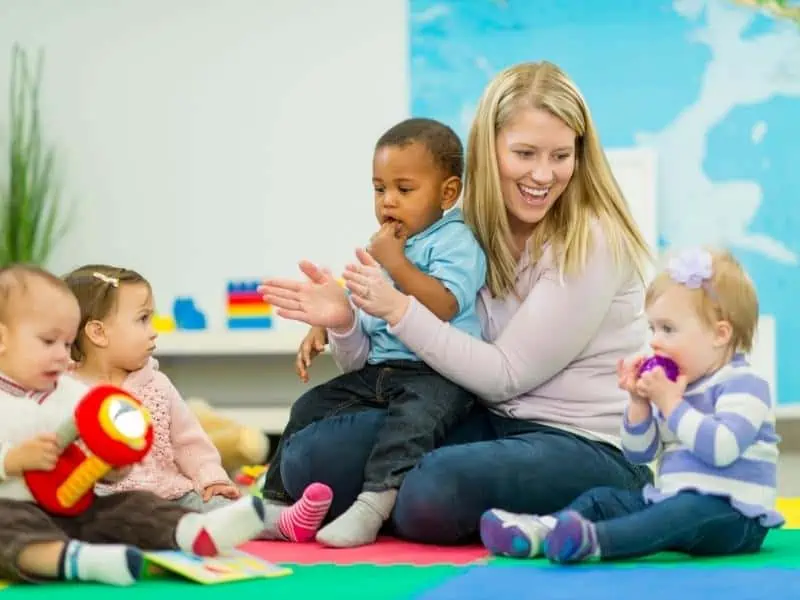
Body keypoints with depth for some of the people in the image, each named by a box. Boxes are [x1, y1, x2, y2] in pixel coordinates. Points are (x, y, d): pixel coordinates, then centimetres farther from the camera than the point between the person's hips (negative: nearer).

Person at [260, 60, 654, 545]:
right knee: (311, 456, -14)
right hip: (491, 424, 6)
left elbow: (505, 375, -14)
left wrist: (398, 309, -20)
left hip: (588, 448, -6)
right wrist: (348, 321, -15)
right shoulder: (474, 231, 5)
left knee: (434, 491, -36)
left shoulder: (592, 242, -12)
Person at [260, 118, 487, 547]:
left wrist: (395, 262, -15)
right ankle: (277, 498, 14)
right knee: (311, 407, 3)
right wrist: (340, 323, -6)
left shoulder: (455, 241, -2)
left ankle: (372, 506, -46)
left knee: (414, 413, -36)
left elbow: (444, 306, -22)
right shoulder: (376, 254, 17)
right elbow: (356, 360, 16)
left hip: (437, 372, -8)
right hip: (376, 371, 8)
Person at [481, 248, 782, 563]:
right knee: (602, 499, 2)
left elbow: (721, 448, -26)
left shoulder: (744, 385, -9)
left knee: (688, 511, -38)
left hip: (733, 515, -10)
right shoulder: (674, 386, 17)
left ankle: (595, 539, -61)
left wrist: (671, 403, -19)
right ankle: (542, 528, -27)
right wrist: (639, 403, -1)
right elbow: (639, 453, 16)